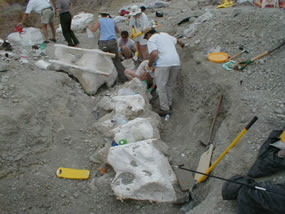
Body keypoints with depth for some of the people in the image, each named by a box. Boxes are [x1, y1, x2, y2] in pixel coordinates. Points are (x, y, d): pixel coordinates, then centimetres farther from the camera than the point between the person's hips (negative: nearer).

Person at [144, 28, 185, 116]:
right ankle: (169, 104, 27)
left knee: (161, 87, 2)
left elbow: (154, 54, -14)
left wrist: (149, 65, 1)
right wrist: (182, 44, 62)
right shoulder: (165, 34, 25)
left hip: (163, 63, -7)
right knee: (170, 85, 19)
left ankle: (165, 109, 5)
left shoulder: (151, 40, 3)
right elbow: (177, 40, 40)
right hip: (176, 62, 7)